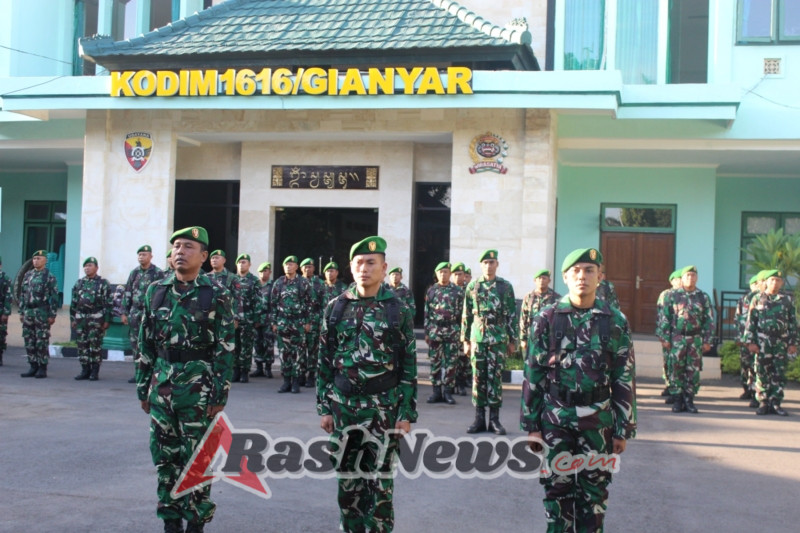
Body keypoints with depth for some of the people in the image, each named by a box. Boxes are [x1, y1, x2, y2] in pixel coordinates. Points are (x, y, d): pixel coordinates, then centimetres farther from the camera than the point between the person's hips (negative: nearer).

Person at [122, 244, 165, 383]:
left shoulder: (158, 273, -4)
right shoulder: (134, 273, 12)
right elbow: (127, 293, 14)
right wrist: (124, 312, 10)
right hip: (135, 313, 6)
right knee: (135, 344, 8)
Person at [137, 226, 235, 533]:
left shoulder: (216, 295, -5)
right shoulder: (156, 291, 8)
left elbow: (225, 348, -6)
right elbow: (146, 343, 12)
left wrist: (220, 395, -10)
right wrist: (143, 387, 10)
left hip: (197, 387, -4)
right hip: (162, 385, 4)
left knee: (197, 459, 3)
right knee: (164, 456, 10)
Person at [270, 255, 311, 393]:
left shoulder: (303, 283, 1)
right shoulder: (278, 283, 7)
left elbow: (309, 303, 1)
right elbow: (273, 304, 8)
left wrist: (308, 322, -3)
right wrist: (273, 322, 4)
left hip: (299, 322, -2)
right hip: (282, 322, 2)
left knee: (298, 352, -1)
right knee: (284, 352, 3)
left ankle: (296, 381, 5)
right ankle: (286, 380, 10)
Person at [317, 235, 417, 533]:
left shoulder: (398, 311, -2)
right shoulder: (335, 308, 4)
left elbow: (409, 366, -2)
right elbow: (325, 361, 7)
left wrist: (407, 414, -5)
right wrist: (325, 407, 3)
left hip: (383, 406, -2)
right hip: (342, 405, 3)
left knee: (379, 480, 0)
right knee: (347, 478, 11)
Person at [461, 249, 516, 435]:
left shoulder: (506, 287, 4)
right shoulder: (473, 286, 6)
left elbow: (512, 315, 5)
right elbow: (466, 315, 8)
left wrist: (512, 340, 3)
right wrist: (465, 339, 5)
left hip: (498, 338, -1)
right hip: (477, 337, 1)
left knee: (495, 377, 0)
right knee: (478, 377, 2)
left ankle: (494, 419, 7)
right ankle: (479, 418, 9)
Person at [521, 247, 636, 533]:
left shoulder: (616, 322, 0)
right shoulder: (547, 319, -1)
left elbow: (624, 380, 2)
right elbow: (533, 375, 1)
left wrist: (623, 429, 0)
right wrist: (531, 425, -1)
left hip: (598, 421, 0)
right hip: (556, 418, 0)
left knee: (594, 492, 8)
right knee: (557, 489, 8)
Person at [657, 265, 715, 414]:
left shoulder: (703, 297, 8)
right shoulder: (672, 295, 5)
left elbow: (709, 320, 8)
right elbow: (665, 318, 4)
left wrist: (707, 341, 2)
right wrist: (664, 338, -3)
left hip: (696, 339, 1)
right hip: (677, 338, -1)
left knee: (693, 370, 2)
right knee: (676, 369, -2)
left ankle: (689, 400, 11)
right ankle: (677, 400, 6)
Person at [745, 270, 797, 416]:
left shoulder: (787, 300, 9)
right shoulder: (757, 299, 5)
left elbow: (793, 323, 10)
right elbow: (750, 322, 3)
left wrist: (793, 343, 3)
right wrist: (750, 342, -4)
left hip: (781, 343, 1)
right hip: (762, 342, -1)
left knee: (779, 374, 2)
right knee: (762, 373, 0)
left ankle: (775, 403, 9)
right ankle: (763, 403, 7)